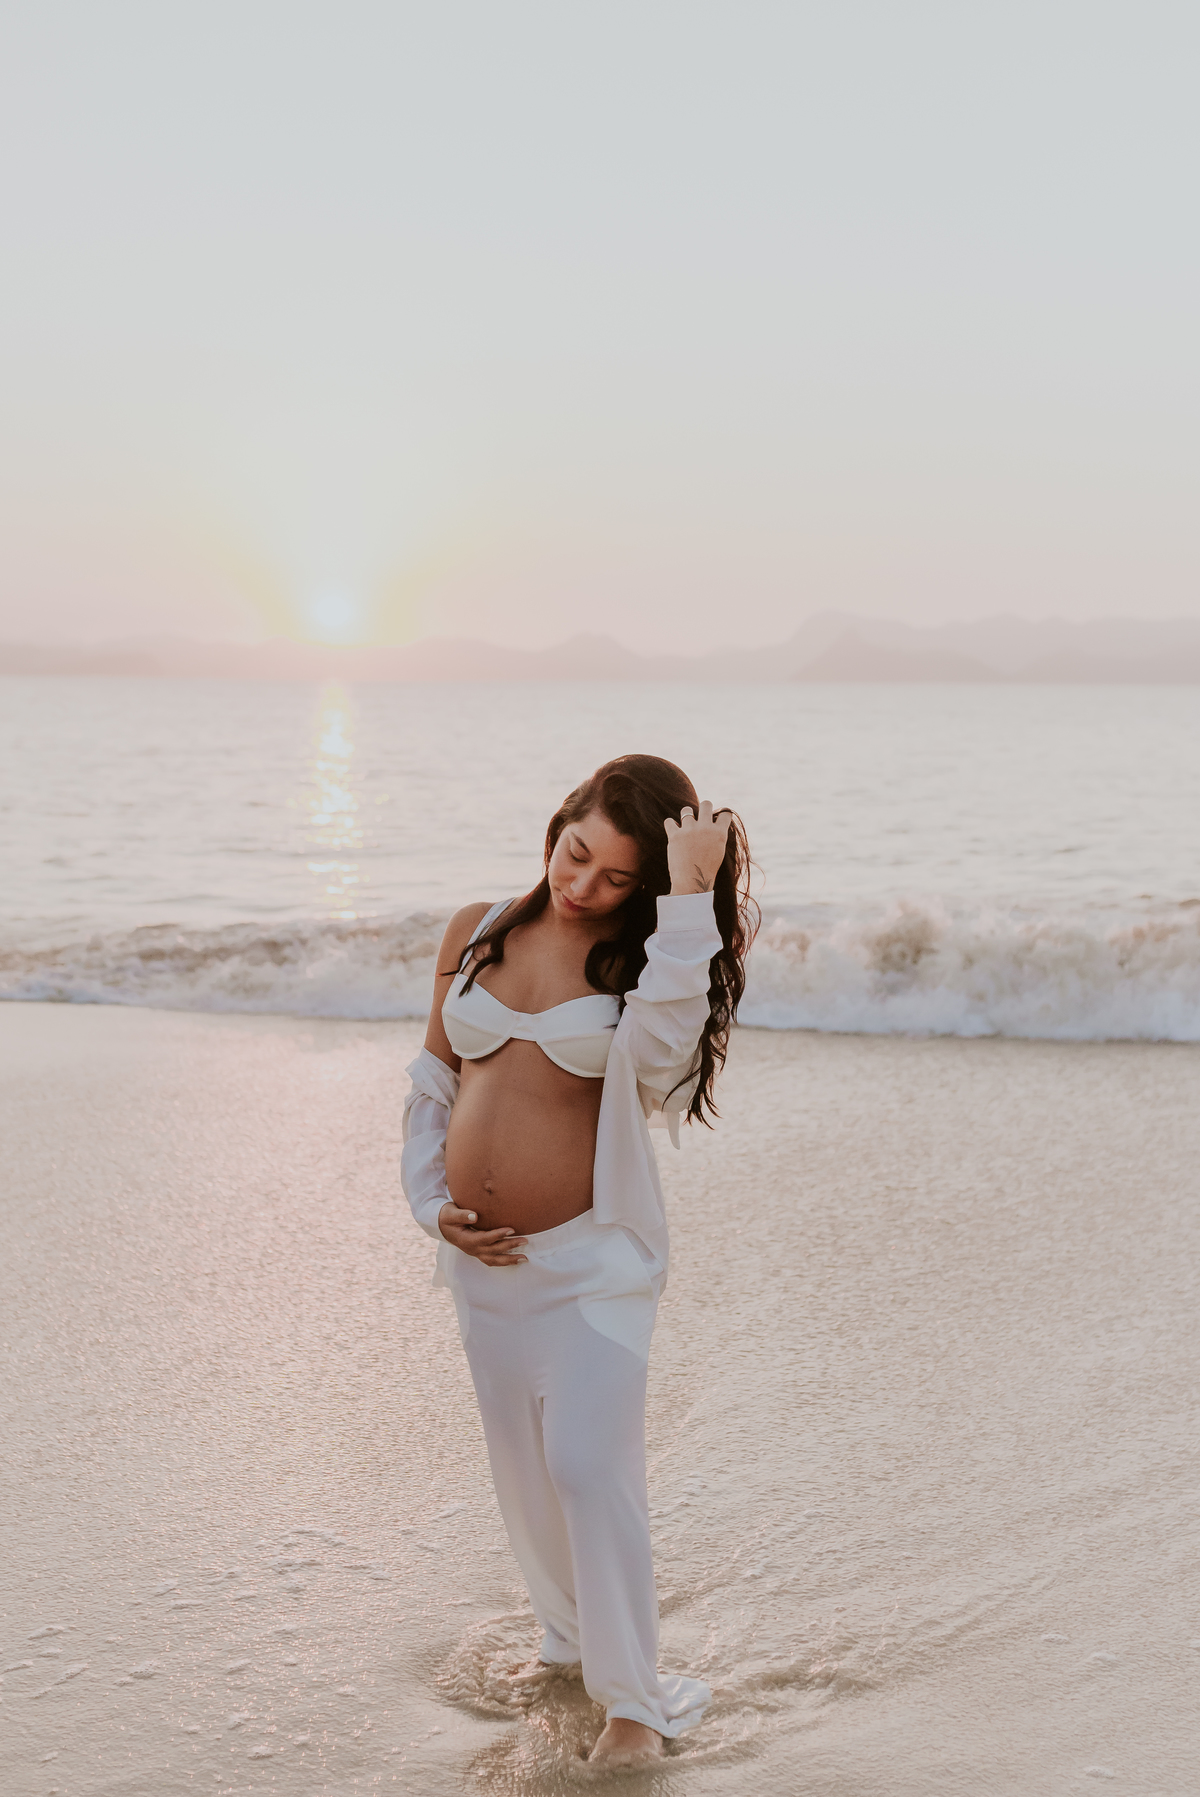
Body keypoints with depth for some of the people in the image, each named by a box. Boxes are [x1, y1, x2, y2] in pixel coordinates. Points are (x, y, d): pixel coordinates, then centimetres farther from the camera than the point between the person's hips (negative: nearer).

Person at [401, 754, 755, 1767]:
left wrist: (688, 905, -31)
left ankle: (633, 1694, 11)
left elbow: (658, 1056, -30)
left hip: (591, 1259, -5)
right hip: (484, 1257, 5)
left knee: (590, 1468, -7)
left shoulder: (639, 958, -8)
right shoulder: (476, 932, 3)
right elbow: (435, 1080, 12)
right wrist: (432, 1203, 4)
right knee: (521, 1467, 17)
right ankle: (567, 1638, 40)